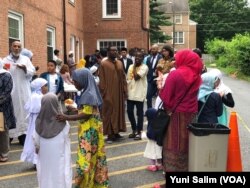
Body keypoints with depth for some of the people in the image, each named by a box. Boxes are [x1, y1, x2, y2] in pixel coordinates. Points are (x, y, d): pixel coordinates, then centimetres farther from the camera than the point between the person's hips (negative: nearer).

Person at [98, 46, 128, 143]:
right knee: (109, 113, 0)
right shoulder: (103, 64, -6)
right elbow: (101, 79, -8)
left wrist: (125, 90, 6)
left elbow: (123, 77, 12)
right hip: (109, 92, -6)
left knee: (119, 111, 11)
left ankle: (116, 132, 22)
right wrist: (103, 92, -13)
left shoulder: (119, 63, 11)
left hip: (119, 92, 6)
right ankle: (110, 134, 6)